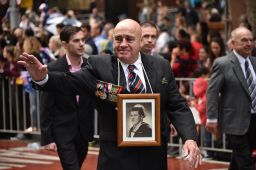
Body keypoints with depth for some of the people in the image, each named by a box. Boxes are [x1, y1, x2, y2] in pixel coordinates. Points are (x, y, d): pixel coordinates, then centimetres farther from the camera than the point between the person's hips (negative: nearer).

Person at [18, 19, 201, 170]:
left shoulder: (161, 66, 4)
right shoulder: (99, 66, -1)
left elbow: (177, 107, 4)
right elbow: (70, 82, -13)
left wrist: (190, 138, -12)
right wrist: (43, 77, -33)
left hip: (154, 154, 2)